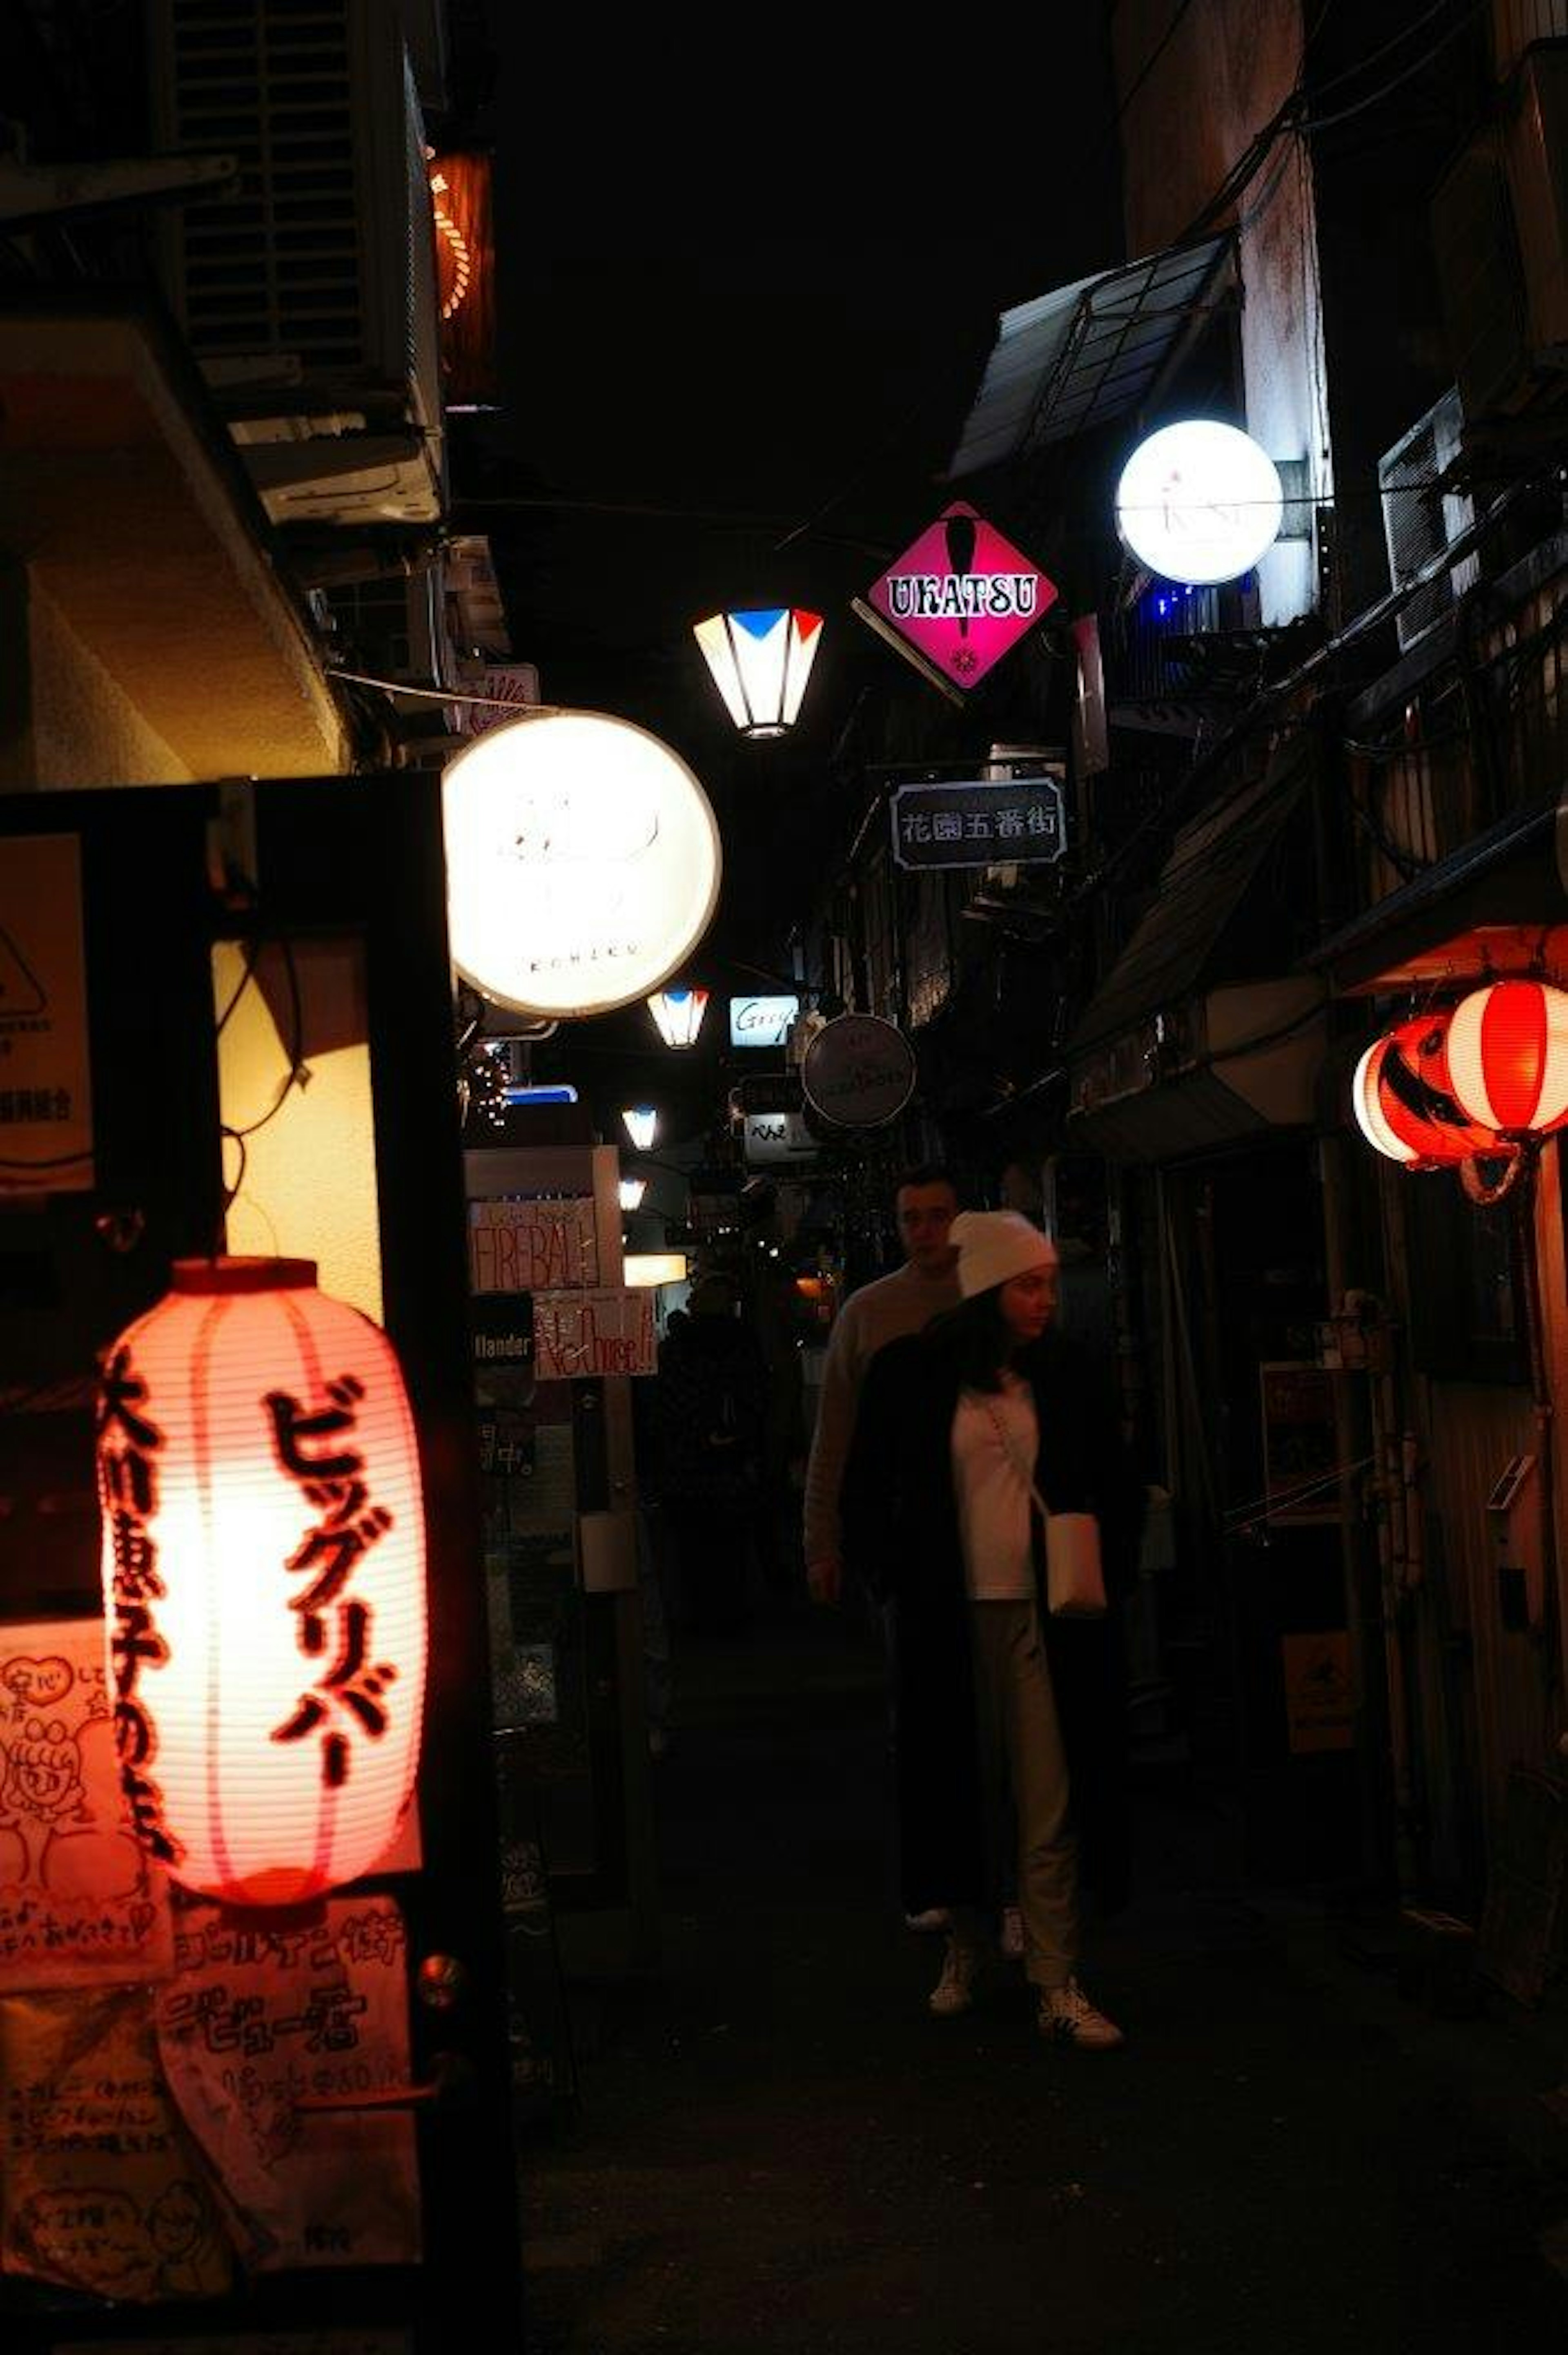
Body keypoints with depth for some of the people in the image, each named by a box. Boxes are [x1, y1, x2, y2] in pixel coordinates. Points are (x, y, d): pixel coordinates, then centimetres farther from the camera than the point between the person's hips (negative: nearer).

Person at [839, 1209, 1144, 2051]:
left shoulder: (1065, 1372, 4)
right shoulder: (910, 1374, -2)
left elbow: (1119, 1489, 15)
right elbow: (863, 1494, 6)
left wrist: (1111, 1572, 4)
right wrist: (896, 1580, 0)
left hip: (1046, 1615, 1)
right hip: (950, 1619, -1)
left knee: (1052, 1807, -2)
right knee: (963, 1788, 10)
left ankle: (1059, 1988, 3)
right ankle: (965, 1948, 30)